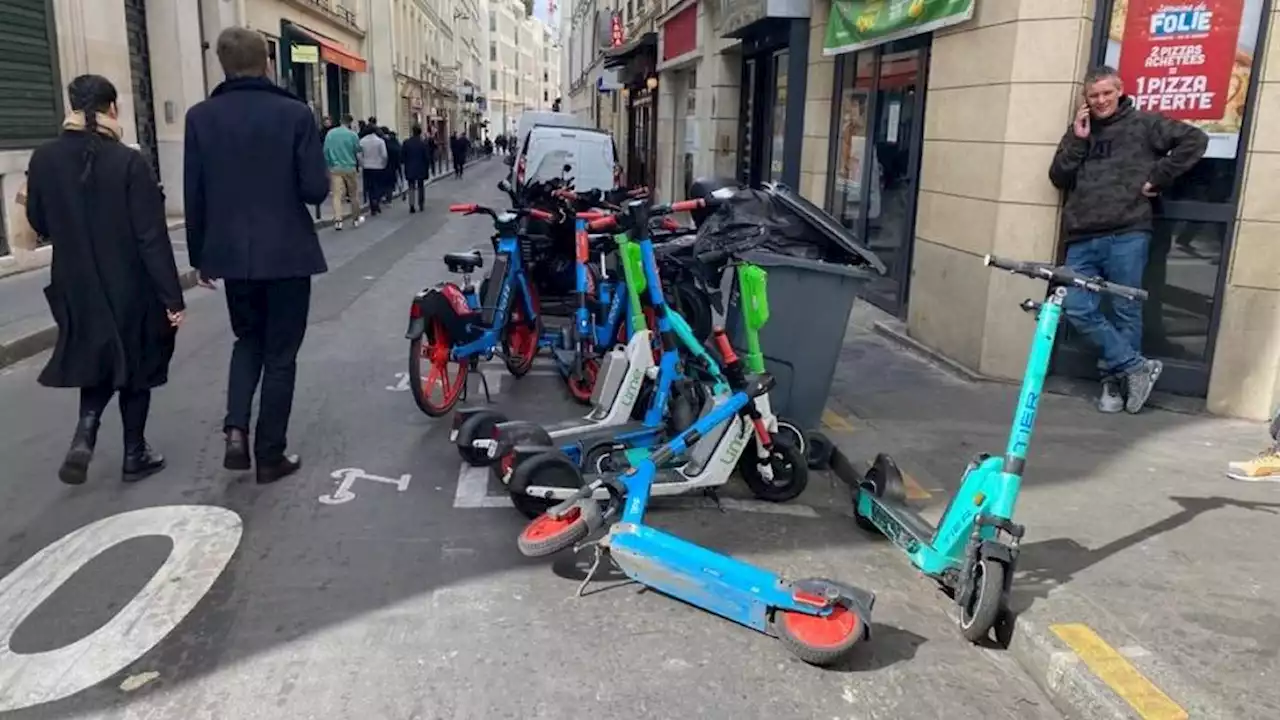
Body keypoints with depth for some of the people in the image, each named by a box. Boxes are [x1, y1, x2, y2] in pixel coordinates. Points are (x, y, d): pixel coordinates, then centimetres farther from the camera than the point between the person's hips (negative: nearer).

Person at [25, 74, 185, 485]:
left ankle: (84, 435, 1)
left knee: (97, 362, 22)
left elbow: (40, 224, 8)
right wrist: (172, 296, -13)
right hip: (129, 285, -3)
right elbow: (152, 237, -17)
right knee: (133, 367, 14)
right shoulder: (128, 162, -17)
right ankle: (134, 455, 21)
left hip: (77, 286, 4)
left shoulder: (44, 160, -4)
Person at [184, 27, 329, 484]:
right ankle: (270, 455, 12)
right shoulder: (295, 113, -8)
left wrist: (199, 255, 12)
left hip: (231, 253, 3)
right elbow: (316, 189, -11)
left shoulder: (200, 117, -1)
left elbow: (194, 195, 1)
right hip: (287, 252, -3)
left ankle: (236, 430, 5)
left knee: (248, 339, 22)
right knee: (280, 352, 7)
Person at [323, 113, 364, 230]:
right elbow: (357, 152, 1)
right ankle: (356, 219, 23)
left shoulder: (330, 133, 2)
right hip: (350, 167, -1)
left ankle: (337, 220, -18)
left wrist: (328, 164, 14)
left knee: (337, 195, -5)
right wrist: (359, 164, 17)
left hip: (335, 168, 1)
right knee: (353, 194, 13)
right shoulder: (352, 134, -5)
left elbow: (325, 151, 3)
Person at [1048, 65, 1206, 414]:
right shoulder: (1079, 130, 18)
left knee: (1125, 312, 2)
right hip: (1082, 239, 4)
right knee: (1078, 308, -6)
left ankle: (1116, 380, 15)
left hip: (1126, 235, -4)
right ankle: (1137, 366, 4)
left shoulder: (1142, 123, 6)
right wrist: (1077, 141, -1)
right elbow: (1058, 178, 10)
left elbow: (1194, 139, -1)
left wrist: (1159, 178, -3)